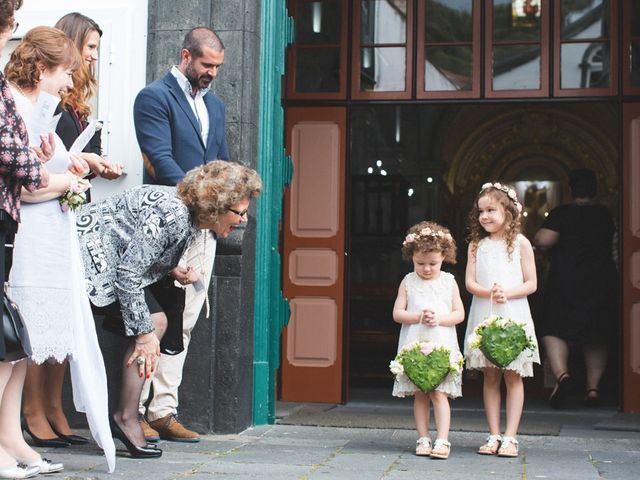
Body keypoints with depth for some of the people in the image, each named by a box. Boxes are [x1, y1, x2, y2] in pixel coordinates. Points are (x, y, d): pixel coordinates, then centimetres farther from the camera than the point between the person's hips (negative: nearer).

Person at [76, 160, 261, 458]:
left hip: (107, 257, 10)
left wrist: (173, 270, -1)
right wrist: (143, 331, -20)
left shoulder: (189, 215, 3)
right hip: (86, 252, -10)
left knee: (156, 323, 3)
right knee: (151, 326, -16)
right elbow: (128, 272, -25)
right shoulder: (172, 215, -27)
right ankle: (126, 419, -9)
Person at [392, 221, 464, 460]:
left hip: (442, 346, -1)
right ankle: (423, 438, 14)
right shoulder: (408, 282, 5)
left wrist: (439, 319, -15)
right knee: (420, 394, 6)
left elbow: (459, 313, 1)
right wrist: (418, 317, -14)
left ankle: (442, 440, -7)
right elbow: (397, 313, 0)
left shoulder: (449, 282, 4)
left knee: (439, 394, -8)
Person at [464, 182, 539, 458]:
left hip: (513, 315, -2)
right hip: (484, 316, 2)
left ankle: (510, 437, 1)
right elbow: (469, 282, 2)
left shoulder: (520, 243, 2)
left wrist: (507, 293, -17)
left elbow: (531, 283, -1)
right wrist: (489, 293, -17)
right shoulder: (477, 244, 9)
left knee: (513, 377, -2)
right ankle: (494, 435, 10)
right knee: (490, 378, 5)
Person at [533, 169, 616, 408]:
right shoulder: (605, 215, 8)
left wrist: (535, 239, 5)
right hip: (602, 285, 4)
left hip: (566, 283, -4)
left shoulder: (561, 213, -7)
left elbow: (543, 240, -17)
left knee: (554, 331, 1)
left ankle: (562, 374, -24)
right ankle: (593, 388, 6)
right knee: (597, 338, 13)